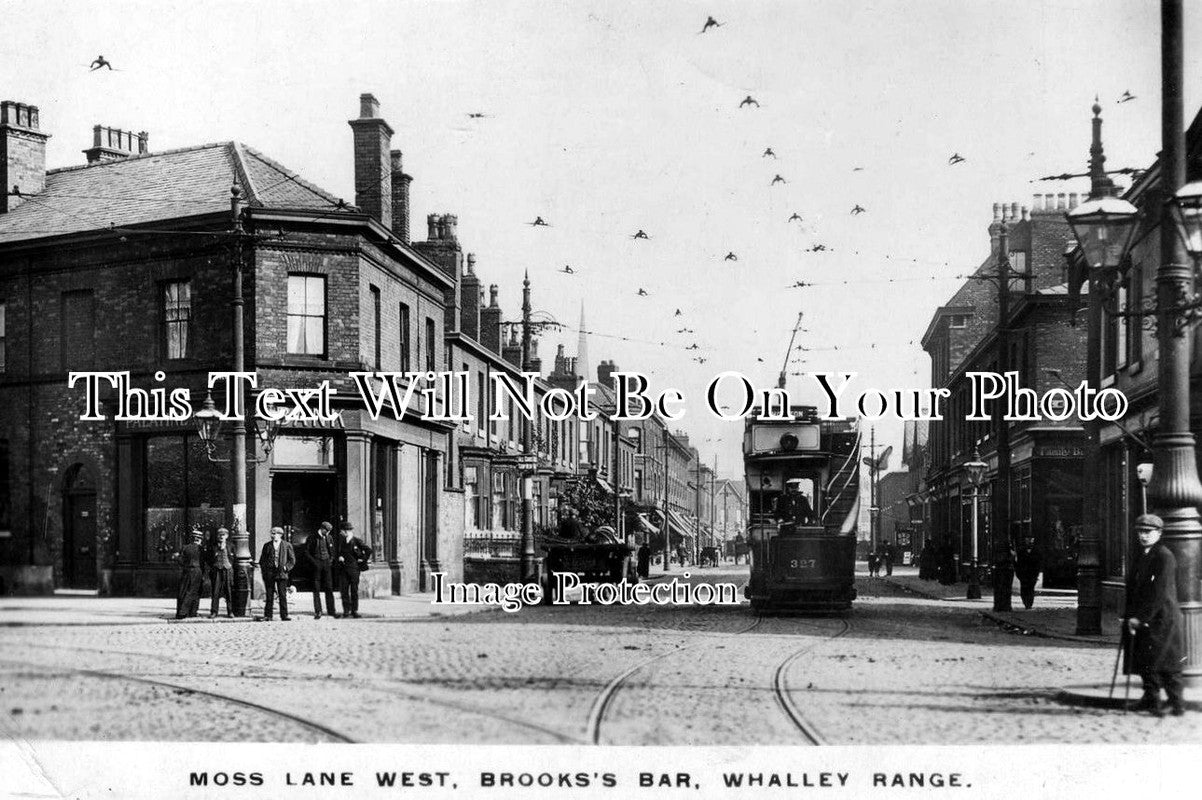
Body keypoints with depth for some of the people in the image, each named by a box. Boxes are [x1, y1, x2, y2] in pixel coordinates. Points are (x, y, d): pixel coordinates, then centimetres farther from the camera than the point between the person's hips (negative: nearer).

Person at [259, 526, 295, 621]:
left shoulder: (287, 546, 6)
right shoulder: (267, 545, 11)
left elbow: (292, 560, 8)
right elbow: (262, 560, 15)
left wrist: (286, 567, -5)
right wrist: (264, 569, 2)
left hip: (282, 573, -1)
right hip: (269, 573, 1)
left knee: (283, 595, -4)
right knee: (269, 595, 0)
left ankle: (284, 615, 0)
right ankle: (268, 616, 4)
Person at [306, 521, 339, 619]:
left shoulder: (329, 538, 10)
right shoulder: (312, 538, -2)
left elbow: (332, 551, 21)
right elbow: (306, 551, -1)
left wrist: (331, 559, 5)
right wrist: (313, 562, -10)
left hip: (327, 563, 3)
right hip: (316, 564, -3)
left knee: (329, 587, 0)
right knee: (316, 589, -2)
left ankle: (331, 610, 3)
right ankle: (317, 612, 1)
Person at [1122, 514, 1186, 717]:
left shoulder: (1165, 556, -11)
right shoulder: (1140, 555, 14)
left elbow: (1159, 592, -17)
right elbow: (1132, 587, 15)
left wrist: (1141, 617, -17)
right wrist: (1129, 616, 6)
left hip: (1161, 618, -8)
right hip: (1141, 619, 8)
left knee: (1166, 663, -5)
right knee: (1145, 662, 9)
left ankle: (1177, 703, 2)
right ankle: (1151, 700, 19)